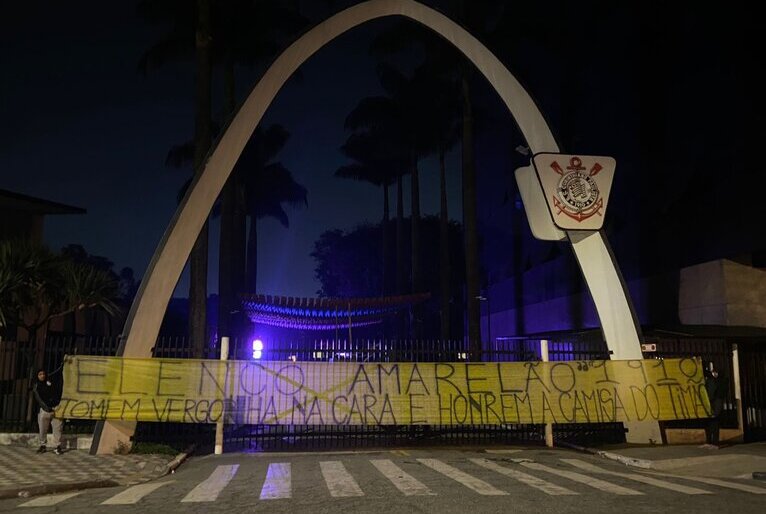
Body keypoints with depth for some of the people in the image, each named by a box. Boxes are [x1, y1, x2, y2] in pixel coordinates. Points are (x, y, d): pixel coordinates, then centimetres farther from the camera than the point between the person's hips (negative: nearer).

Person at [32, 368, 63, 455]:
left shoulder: (50, 383, 10)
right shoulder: (36, 387, 7)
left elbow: (58, 394, 10)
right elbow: (39, 399, -3)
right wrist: (47, 408, -15)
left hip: (55, 408, 0)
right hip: (44, 409, 0)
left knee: (57, 428, -8)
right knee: (43, 429, 1)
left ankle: (57, 446, -6)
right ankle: (42, 445, 17)